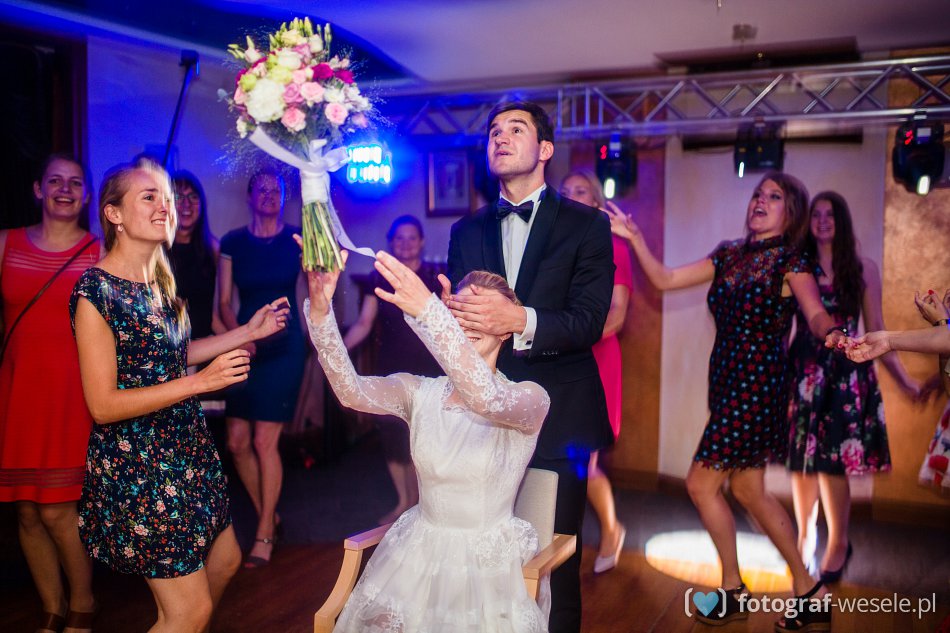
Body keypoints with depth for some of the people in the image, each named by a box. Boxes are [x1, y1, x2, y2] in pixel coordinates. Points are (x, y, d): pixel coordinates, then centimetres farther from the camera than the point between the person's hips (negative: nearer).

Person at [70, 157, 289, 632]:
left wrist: (248, 331, 11)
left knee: (225, 560, 22)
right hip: (136, 463, -8)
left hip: (187, 447, 8)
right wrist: (200, 381, -26)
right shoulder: (95, 290, -19)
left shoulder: (159, 281, 5)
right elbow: (103, 405, -21)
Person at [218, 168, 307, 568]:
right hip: (245, 345, 3)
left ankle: (264, 536, 10)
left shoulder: (297, 238, 1)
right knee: (237, 442, 3)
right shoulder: (233, 243, 5)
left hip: (284, 344, -3)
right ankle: (269, 517, 25)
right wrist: (240, 335, -13)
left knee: (264, 441, -5)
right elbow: (225, 303, 3)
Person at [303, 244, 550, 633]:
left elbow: (487, 399, -33)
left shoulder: (530, 399, -10)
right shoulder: (420, 393, 1)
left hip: (490, 566, -2)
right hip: (417, 560, 3)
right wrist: (319, 311, -32)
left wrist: (426, 309, -43)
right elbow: (351, 391, -17)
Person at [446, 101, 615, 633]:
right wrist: (450, 313, -18)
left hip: (557, 421, -3)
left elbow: (589, 322, -11)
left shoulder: (587, 225, 1)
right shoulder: (467, 232, 13)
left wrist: (521, 321, -29)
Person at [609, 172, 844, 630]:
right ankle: (807, 591, 25)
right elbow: (664, 279, 7)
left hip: (758, 383, -7)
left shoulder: (790, 262, -8)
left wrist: (832, 332, -48)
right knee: (748, 489, 13)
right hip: (728, 381, 7)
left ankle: (732, 589, 15)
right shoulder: (729, 256, 10)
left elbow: (815, 313, -25)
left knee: (702, 483, -4)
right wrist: (635, 238, -5)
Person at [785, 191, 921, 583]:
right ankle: (804, 538, 25)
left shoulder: (863, 269, 5)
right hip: (803, 372, 1)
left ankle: (838, 544, 17)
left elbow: (876, 331, 7)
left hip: (847, 374, -1)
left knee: (832, 462, -2)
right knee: (801, 461, 6)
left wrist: (903, 379, 5)